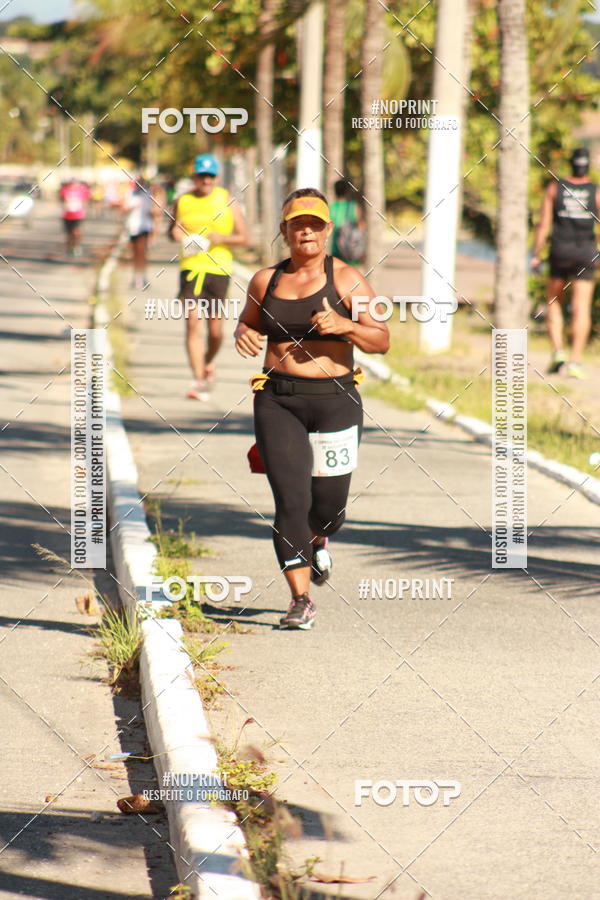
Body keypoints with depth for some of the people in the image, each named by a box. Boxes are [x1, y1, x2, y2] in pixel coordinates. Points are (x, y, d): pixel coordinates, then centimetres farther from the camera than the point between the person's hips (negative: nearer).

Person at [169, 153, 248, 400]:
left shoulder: (227, 201, 3)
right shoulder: (182, 201, 7)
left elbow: (243, 237, 5)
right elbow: (172, 230, 20)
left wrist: (222, 238, -14)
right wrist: (175, 233, -4)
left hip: (219, 269, 0)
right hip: (191, 268, 0)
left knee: (215, 329, 4)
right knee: (193, 324, -12)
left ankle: (208, 363, 35)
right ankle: (199, 380, -10)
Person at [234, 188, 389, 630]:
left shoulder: (346, 279, 1)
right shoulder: (267, 280, 9)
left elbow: (382, 340, -2)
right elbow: (248, 324, 25)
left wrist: (343, 325, -20)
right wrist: (243, 335, 1)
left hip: (334, 399, -1)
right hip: (278, 401, 1)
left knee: (329, 504, 6)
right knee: (291, 500, -10)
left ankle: (317, 538, 44)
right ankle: (301, 600, -5)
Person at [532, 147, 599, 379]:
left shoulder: (555, 188, 1)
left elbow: (544, 224, -2)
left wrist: (536, 255, 1)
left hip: (560, 253, 0)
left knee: (554, 302, 17)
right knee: (581, 309, -1)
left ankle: (557, 352, 1)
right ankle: (575, 362, -8)